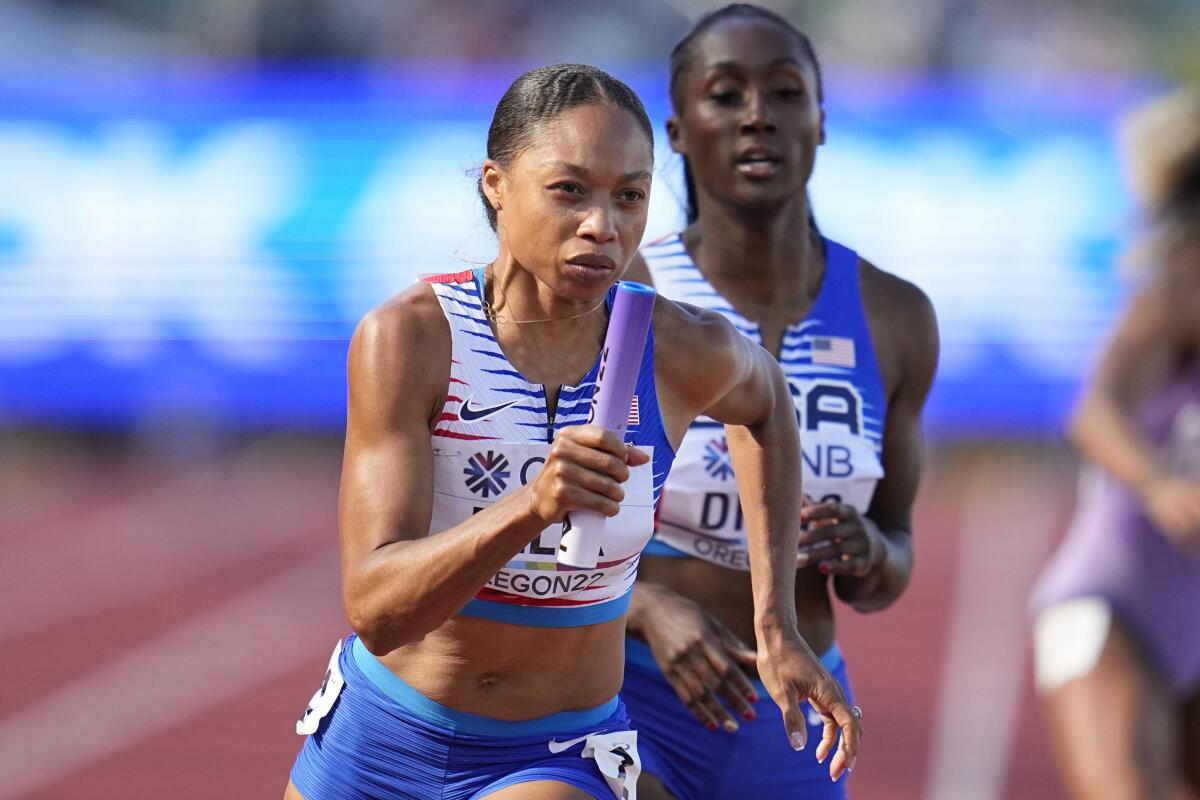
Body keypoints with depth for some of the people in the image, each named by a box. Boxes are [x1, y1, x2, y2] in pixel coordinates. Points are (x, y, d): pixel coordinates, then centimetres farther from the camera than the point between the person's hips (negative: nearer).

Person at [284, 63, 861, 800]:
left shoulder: (683, 353, -12)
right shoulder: (406, 338, -19)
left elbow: (763, 399, 14)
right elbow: (376, 609, -26)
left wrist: (777, 627, 10)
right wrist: (530, 507, -42)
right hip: (376, 740, 1)